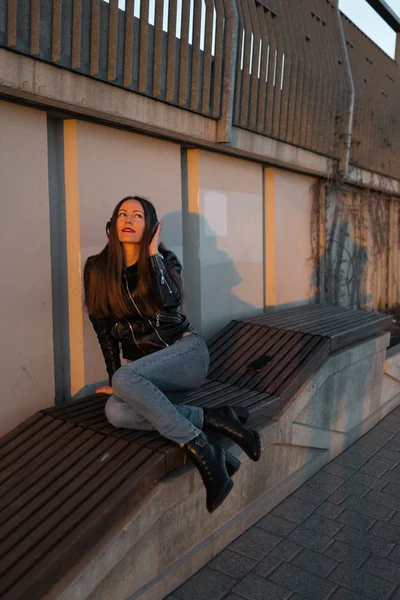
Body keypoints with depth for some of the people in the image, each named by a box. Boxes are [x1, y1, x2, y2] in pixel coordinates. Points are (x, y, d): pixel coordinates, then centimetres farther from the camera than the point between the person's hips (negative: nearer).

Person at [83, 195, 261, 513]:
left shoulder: (164, 259, -1)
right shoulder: (97, 268, 3)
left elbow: (171, 301, -22)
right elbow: (104, 327, 5)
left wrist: (153, 254, -14)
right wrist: (115, 377, 1)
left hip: (185, 349, -3)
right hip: (143, 368, 3)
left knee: (126, 378, -34)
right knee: (116, 412, -30)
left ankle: (202, 451, -29)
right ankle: (211, 418, -25)